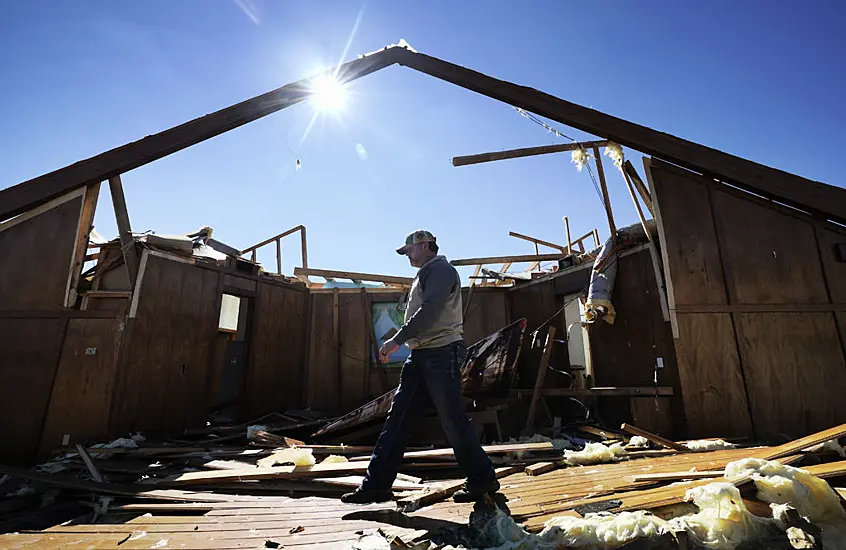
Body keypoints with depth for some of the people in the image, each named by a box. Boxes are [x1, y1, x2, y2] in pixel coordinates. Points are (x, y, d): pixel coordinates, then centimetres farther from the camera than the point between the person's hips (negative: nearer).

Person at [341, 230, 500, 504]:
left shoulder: (440, 269, -7)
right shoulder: (425, 275, 23)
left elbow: (430, 310, -20)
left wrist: (397, 340, -20)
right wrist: (404, 342, 13)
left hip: (441, 353, -9)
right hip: (420, 356, 9)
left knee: (453, 420, -2)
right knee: (398, 418, 6)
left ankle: (482, 479, 16)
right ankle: (377, 484, 12)